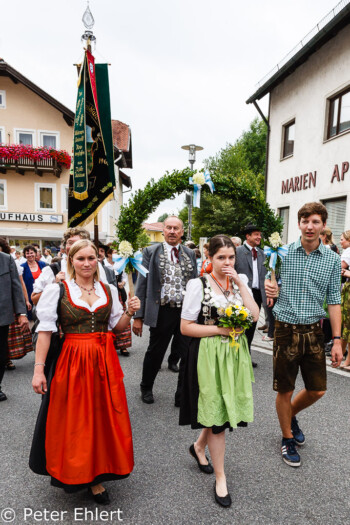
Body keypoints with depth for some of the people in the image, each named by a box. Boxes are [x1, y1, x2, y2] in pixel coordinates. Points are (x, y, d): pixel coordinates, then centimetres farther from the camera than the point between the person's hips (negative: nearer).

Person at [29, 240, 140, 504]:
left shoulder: (109, 290, 4)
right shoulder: (57, 290, -6)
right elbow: (45, 330, -7)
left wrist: (129, 313, -9)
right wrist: (39, 369, -10)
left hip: (104, 362, 4)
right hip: (72, 363, -3)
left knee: (103, 418, 12)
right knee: (73, 421, 8)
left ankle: (96, 475, 35)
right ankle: (74, 475, 32)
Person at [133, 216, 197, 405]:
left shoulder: (190, 254, 9)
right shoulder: (151, 252, 0)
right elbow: (142, 284, -2)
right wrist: (138, 316, -6)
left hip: (187, 311, 3)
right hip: (163, 312, -2)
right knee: (154, 353, 14)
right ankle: (146, 388, 39)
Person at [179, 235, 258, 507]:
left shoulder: (240, 280, 5)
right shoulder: (199, 284, -9)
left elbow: (254, 315, -8)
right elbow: (186, 327, -10)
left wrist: (240, 283, -12)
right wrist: (220, 329, -16)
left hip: (236, 352, 5)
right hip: (209, 355, -5)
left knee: (226, 409, 16)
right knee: (217, 414, 5)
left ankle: (199, 446, 46)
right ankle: (220, 478, 26)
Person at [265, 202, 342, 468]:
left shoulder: (332, 259, 1)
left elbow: (334, 301, 3)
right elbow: (274, 289, 4)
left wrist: (337, 340, -1)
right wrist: (270, 288, -21)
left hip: (314, 331, 2)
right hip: (286, 329, -2)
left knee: (318, 390, 11)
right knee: (285, 390, 9)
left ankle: (291, 415, 43)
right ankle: (288, 439, 33)